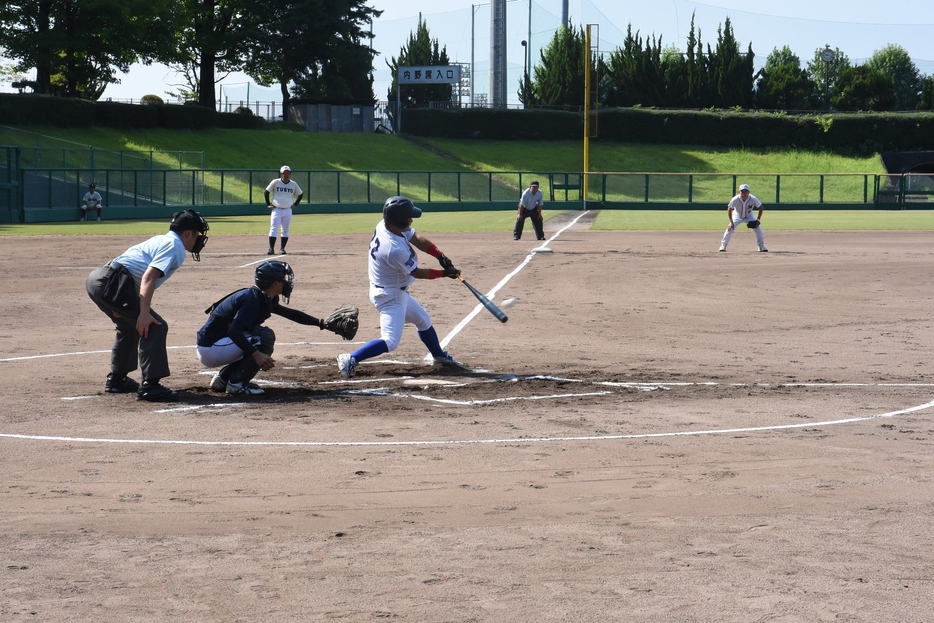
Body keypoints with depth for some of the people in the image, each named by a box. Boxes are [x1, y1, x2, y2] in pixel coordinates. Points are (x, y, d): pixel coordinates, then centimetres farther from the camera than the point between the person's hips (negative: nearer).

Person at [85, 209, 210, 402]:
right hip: (113, 283, -10)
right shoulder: (175, 246, -2)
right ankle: (150, 386, -14)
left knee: (129, 327, 29)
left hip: (96, 278, 10)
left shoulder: (161, 240, 26)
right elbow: (149, 277, -16)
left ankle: (116, 379, 37)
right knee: (155, 327, -9)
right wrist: (144, 313, -23)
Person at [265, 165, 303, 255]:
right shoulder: (275, 182, -3)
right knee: (274, 229, -9)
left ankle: (282, 249, 14)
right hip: (276, 210, -2)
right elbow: (267, 192, 6)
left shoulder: (293, 184, 3)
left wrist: (295, 204, 7)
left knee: (285, 231, 6)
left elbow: (300, 194, 17)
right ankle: (271, 249, -8)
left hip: (288, 210, 2)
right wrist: (268, 204, 1)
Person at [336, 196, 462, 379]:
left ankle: (440, 356, 45)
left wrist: (440, 256, -14)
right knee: (390, 341, -17)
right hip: (390, 296, -10)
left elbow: (418, 239, -3)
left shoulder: (385, 225, -10)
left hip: (397, 292, 10)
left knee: (423, 320, 26)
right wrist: (444, 273, -10)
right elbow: (416, 272, -20)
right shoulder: (395, 250, -34)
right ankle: (350, 359, -15)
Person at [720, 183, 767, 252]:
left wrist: (758, 219, -24)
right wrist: (731, 223, -25)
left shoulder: (753, 199, -31)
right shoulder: (735, 200, -33)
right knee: (730, 228, -19)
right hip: (737, 216, -1)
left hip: (749, 216, 1)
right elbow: (729, 210, -21)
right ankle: (723, 245, -3)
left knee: (758, 228, -14)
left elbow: (760, 207, -17)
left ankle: (761, 246, 2)